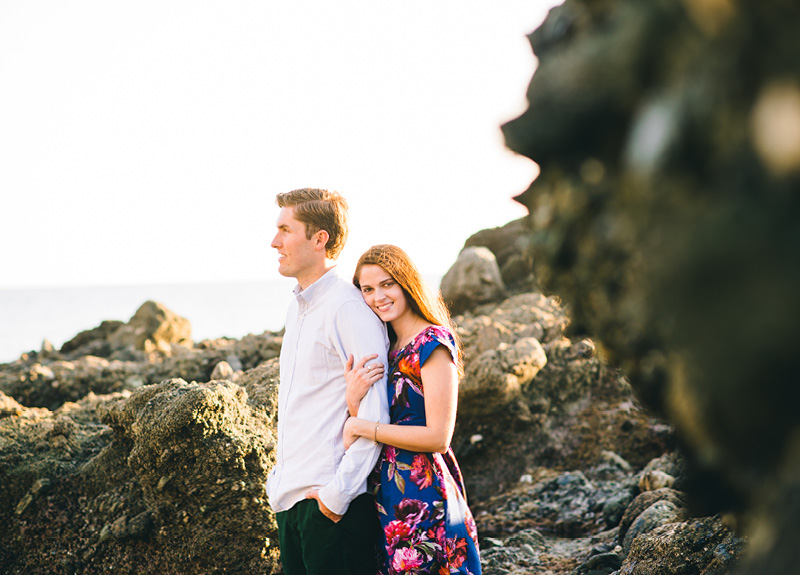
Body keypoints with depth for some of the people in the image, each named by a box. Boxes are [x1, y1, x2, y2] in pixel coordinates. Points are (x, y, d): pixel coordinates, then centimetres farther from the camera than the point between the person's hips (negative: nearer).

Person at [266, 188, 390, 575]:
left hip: (331, 506, -9)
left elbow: (374, 416, -19)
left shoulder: (347, 308, -14)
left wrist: (336, 495, -18)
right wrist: (279, 477, 16)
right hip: (290, 500, 9)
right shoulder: (297, 308, 15)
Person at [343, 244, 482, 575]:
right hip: (386, 492, 7)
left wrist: (361, 427, -15)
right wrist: (353, 400, -14)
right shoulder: (388, 349, 11)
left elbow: (438, 437, -19)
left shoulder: (433, 343, -12)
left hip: (423, 496, -7)